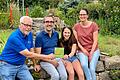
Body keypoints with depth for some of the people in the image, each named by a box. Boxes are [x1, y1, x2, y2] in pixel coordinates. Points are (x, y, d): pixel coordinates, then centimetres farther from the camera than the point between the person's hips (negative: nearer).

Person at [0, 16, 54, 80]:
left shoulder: (29, 34, 0)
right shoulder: (14, 38, -25)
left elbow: (31, 51, 10)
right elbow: (28, 55, -26)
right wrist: (47, 57, -21)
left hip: (21, 65, 7)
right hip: (7, 65, -6)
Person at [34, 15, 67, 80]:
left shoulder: (56, 34, 9)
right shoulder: (39, 36, -6)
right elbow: (38, 54, -8)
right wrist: (51, 61, -12)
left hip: (56, 58, 4)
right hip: (45, 60, -4)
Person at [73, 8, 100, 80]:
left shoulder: (93, 25, -3)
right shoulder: (76, 26, 3)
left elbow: (95, 41, -5)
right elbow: (76, 40, 1)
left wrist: (91, 53, -11)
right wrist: (83, 50, -9)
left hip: (94, 50, -1)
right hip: (82, 51, 1)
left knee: (92, 68, -21)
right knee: (84, 65, -28)